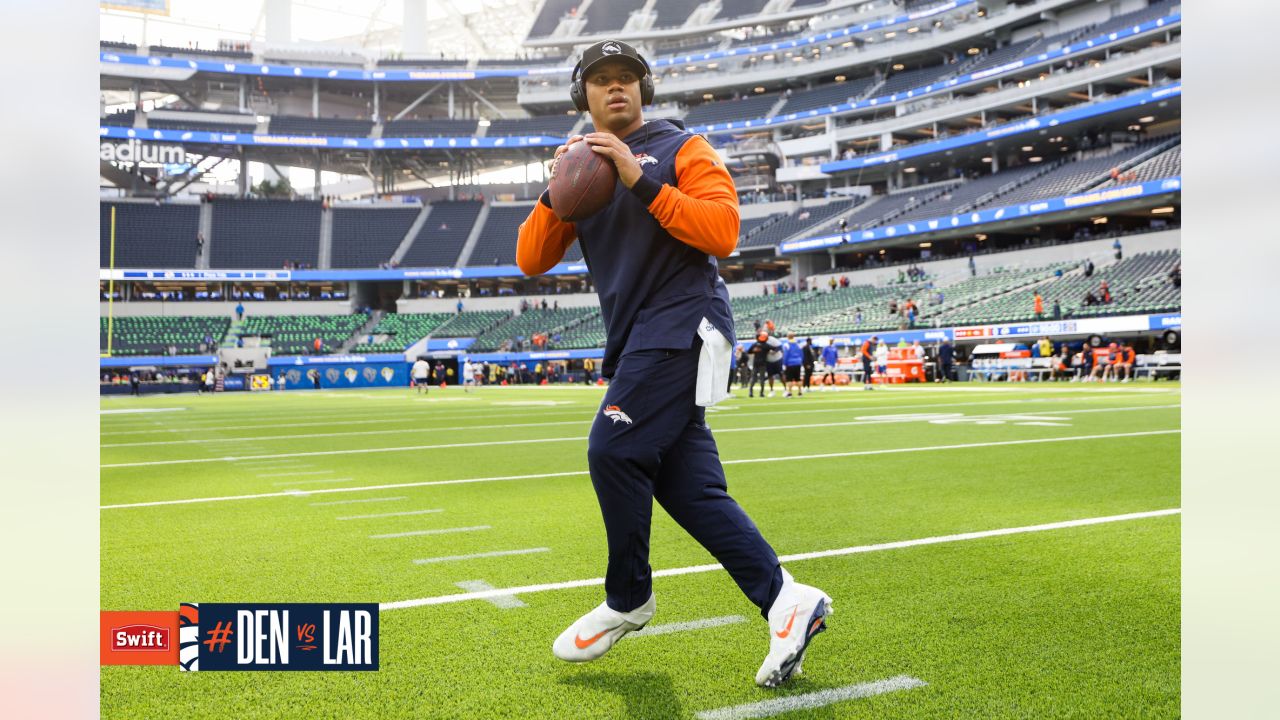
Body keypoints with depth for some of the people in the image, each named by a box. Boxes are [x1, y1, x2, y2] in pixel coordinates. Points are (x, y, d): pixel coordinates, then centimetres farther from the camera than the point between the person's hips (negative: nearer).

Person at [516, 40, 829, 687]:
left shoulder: (681, 148, 3)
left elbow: (723, 232, -13)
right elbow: (530, 260, 10)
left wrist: (641, 180, -16)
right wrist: (556, 193, -6)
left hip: (683, 324, -7)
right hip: (634, 343, 7)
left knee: (613, 450, -16)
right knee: (688, 487, 0)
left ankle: (628, 601, 5)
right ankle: (785, 603, 5)